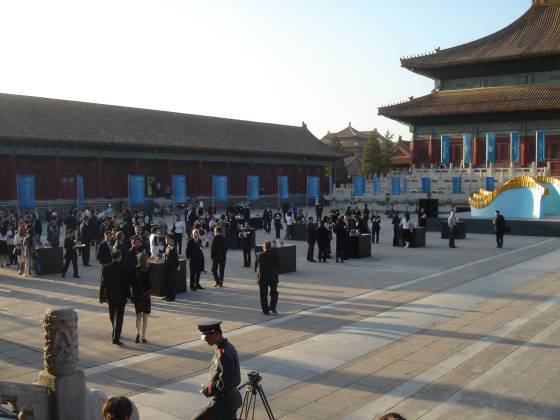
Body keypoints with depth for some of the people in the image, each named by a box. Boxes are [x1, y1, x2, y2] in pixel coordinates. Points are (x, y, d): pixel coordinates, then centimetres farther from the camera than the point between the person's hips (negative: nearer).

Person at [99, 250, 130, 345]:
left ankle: (115, 334, 38)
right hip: (121, 295, -4)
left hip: (109, 295, 4)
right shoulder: (124, 268, -13)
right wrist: (127, 294, 4)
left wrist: (101, 296, 4)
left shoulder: (105, 268, -5)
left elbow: (103, 283, -3)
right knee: (119, 317, 2)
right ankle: (116, 338, -3)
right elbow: (128, 282, -9)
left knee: (112, 316, 21)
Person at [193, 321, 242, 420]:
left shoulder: (224, 353, -24)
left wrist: (207, 390, -12)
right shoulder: (227, 347, 6)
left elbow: (225, 382, -26)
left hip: (223, 401, -9)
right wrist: (210, 386, 7)